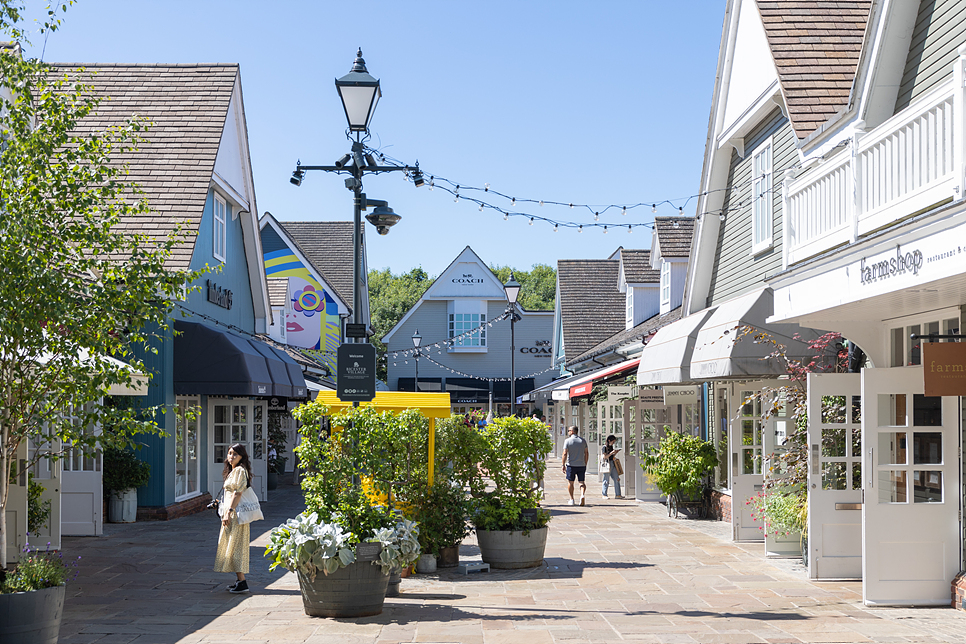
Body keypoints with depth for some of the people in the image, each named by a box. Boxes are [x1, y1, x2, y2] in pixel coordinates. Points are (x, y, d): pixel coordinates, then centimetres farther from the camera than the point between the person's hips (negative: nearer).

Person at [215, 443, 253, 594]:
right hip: (231, 512, 10)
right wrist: (226, 512, 19)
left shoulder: (240, 470, -12)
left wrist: (228, 512, -23)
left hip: (236, 513, -10)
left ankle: (242, 582, -11)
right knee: (233, 546, 12)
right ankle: (240, 579, 17)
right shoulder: (233, 471, 18)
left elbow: (237, 493, -19)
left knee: (235, 546, -10)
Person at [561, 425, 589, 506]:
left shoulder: (567, 441, -6)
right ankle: (582, 495, -17)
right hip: (581, 465, 2)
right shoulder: (583, 441, 4)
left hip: (571, 465, -2)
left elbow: (565, 454, -11)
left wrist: (563, 465, -5)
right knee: (582, 482, 8)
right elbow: (586, 453, 6)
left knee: (570, 482, 11)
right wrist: (585, 464, 15)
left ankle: (571, 500, 12)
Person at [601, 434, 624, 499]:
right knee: (606, 480, -1)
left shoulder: (611, 447, 16)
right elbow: (604, 457, -16)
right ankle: (604, 495, 10)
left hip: (613, 465, 8)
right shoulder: (604, 447, -8)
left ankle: (618, 494, 7)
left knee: (617, 479, 4)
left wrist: (615, 453, 5)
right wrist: (611, 453, -18)